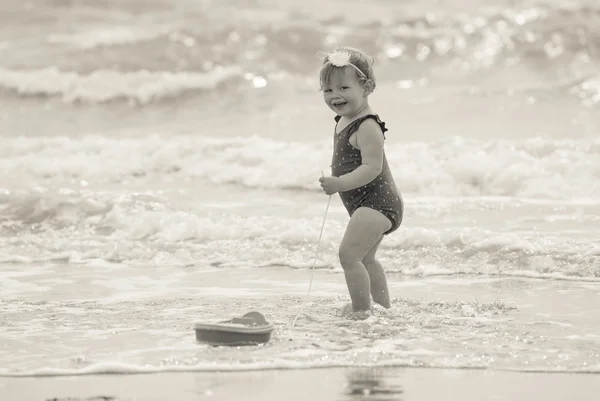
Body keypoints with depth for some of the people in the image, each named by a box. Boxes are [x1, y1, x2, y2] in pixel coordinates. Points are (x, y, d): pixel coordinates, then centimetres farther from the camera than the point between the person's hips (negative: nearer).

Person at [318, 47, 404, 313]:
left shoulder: (367, 127, -21)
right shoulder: (344, 121, 10)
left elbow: (372, 168, -30)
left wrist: (340, 184, -37)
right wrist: (336, 182, 14)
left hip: (376, 201, -12)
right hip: (366, 204, 12)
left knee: (348, 253, -20)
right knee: (365, 259, 25)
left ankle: (362, 311, -16)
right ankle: (384, 308, 39)